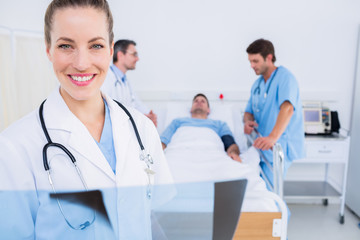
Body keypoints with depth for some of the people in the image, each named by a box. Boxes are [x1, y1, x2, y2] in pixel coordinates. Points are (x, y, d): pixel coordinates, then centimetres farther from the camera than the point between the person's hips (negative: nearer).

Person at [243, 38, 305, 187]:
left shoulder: (284, 76, -11)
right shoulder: (257, 84, 15)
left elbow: (287, 108, -28)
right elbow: (249, 111, 19)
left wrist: (272, 137, -42)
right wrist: (247, 121, -7)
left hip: (281, 148, -7)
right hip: (262, 147, 7)